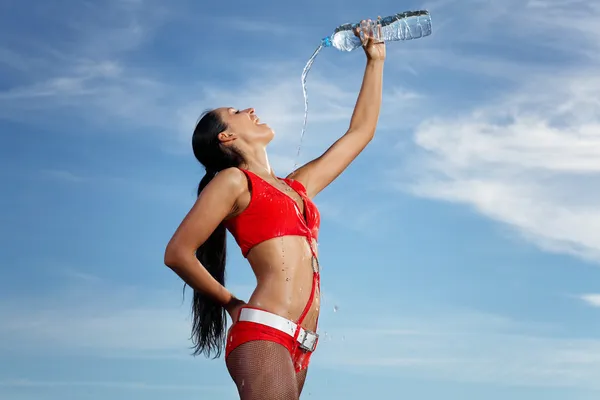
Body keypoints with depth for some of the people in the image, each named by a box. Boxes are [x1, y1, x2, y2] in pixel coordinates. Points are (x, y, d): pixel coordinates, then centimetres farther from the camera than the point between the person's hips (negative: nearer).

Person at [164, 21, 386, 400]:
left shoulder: (297, 185, 25)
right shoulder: (233, 179, 4)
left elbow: (360, 132, 32)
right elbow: (178, 254, -2)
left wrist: (375, 60, 36)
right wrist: (231, 303, 7)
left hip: (298, 346, 7)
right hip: (263, 336, -7)